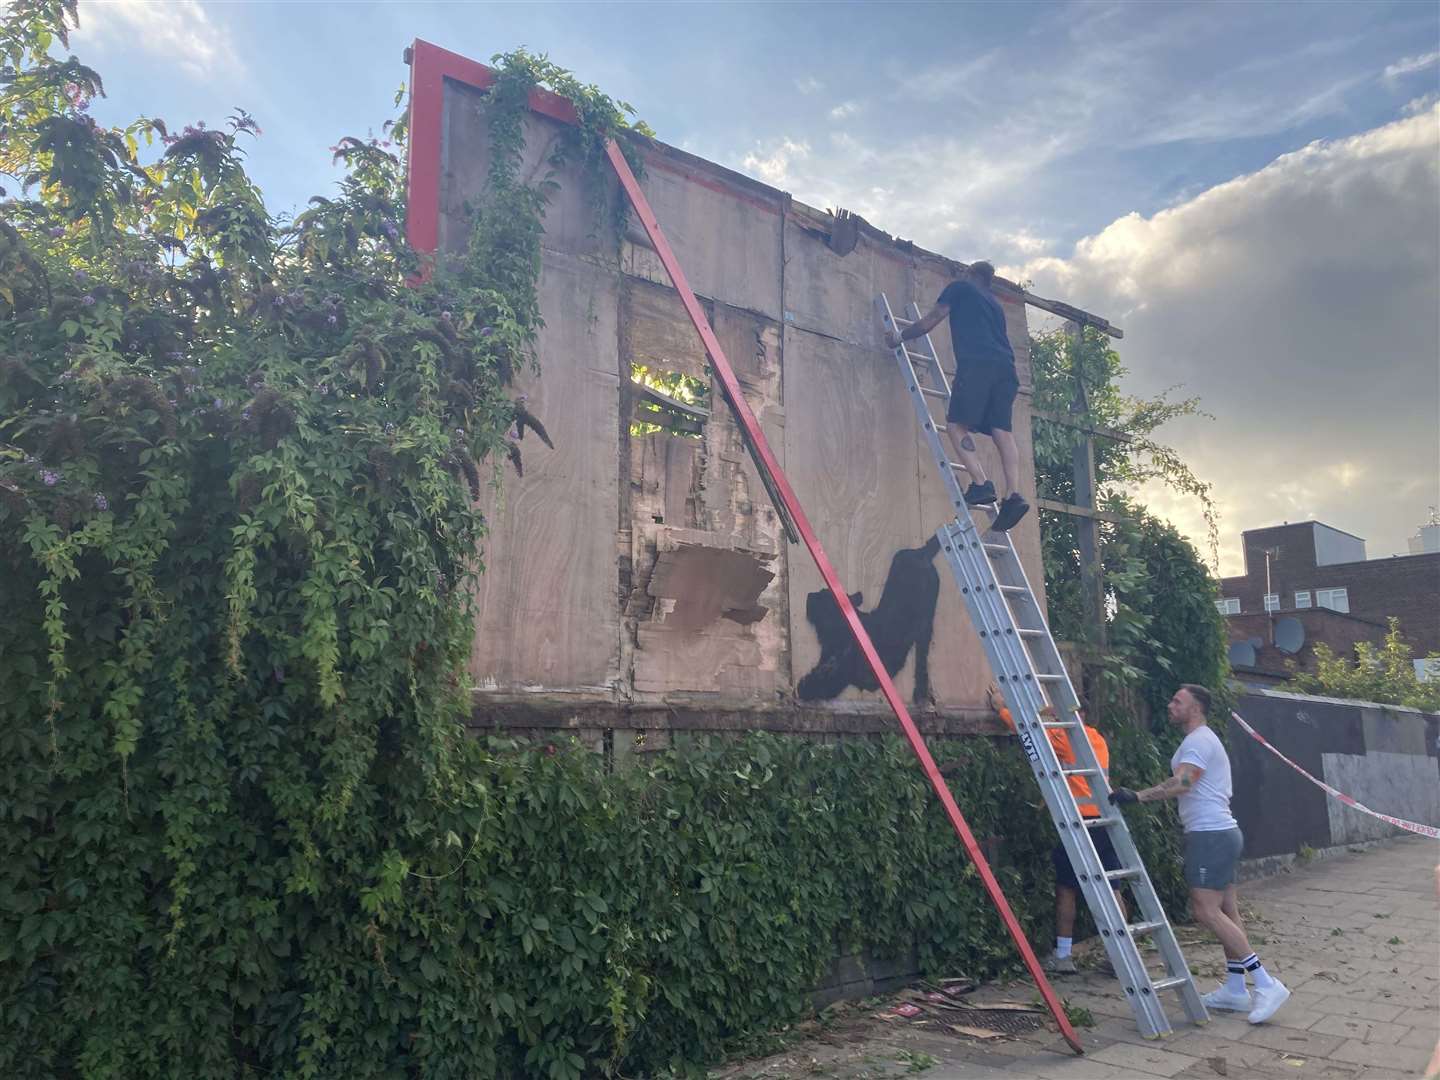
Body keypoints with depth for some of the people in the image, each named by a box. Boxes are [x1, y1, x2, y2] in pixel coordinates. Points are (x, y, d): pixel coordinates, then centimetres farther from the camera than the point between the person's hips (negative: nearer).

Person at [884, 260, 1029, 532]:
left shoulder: (960, 287, 18)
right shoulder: (994, 303, 36)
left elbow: (929, 322, 16)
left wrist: (900, 337, 31)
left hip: (977, 364, -6)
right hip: (1006, 367, 6)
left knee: (956, 424, -5)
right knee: (1001, 431, -2)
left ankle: (981, 485, -21)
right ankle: (1014, 495, -17)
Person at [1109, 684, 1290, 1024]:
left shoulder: (1198, 741, -14)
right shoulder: (1202, 739, 20)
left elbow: (1181, 782, -29)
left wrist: (1137, 796, -31)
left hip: (1211, 835, -11)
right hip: (1220, 833, 11)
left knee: (1207, 911, -12)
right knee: (1226, 911, 12)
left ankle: (1266, 984, -9)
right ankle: (1235, 989, 18)